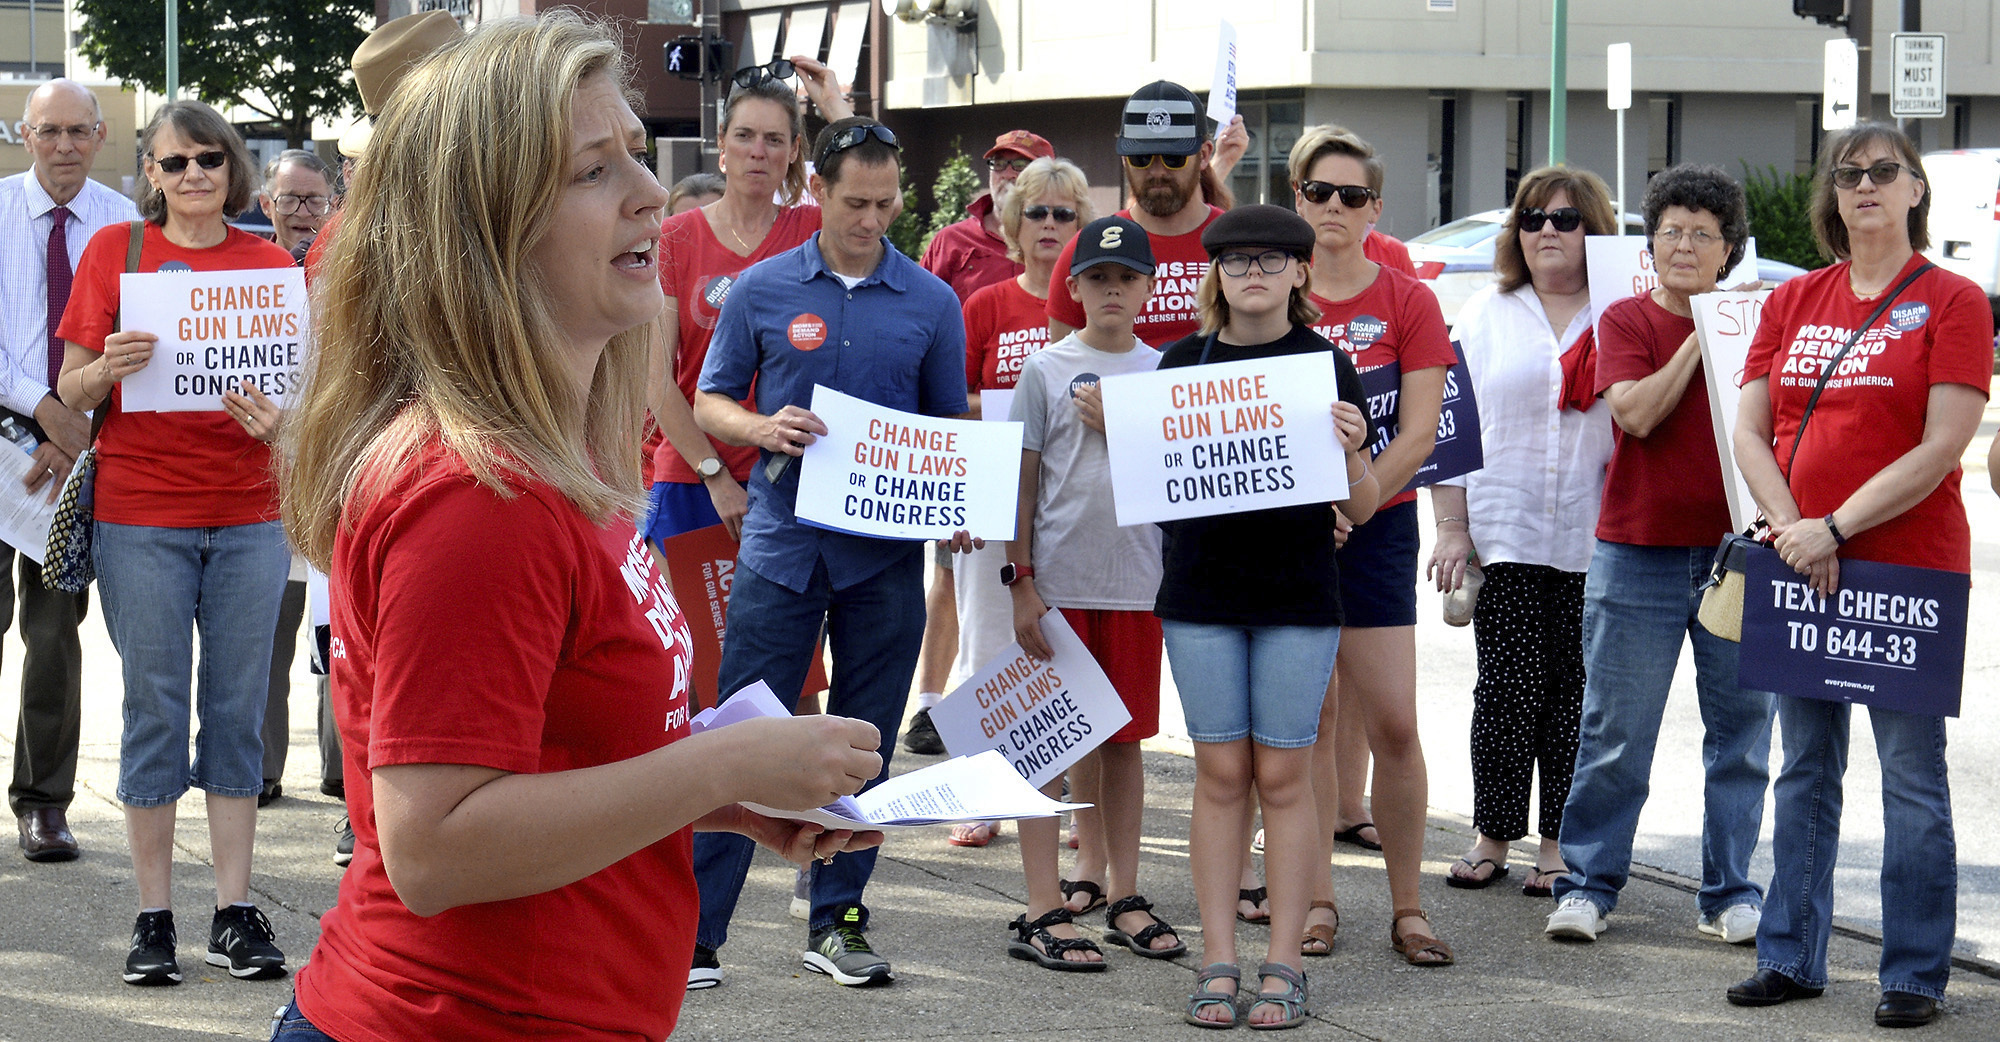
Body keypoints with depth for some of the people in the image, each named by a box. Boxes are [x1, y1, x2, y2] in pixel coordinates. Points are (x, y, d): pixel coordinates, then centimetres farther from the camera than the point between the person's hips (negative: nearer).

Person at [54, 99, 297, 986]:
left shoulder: (269, 261, 7)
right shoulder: (114, 249, 3)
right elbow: (72, 391, 3)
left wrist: (275, 419, -12)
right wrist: (111, 366, -19)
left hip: (247, 518, 2)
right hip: (139, 517, -2)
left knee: (238, 711, 4)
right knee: (155, 711, 2)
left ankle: (236, 913, 10)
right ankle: (153, 919, 8)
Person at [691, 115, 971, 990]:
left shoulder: (931, 303, 6)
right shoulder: (762, 290, 2)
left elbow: (952, 425, 13)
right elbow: (710, 402, 8)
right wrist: (763, 429, -13)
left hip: (886, 552, 2)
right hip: (782, 542, -1)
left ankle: (836, 923, 18)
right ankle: (695, 931, 1)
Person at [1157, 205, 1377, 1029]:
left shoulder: (1325, 365, 0)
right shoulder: (1184, 362, 6)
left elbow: (1361, 509, 0)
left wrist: (1349, 451, -19)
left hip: (1298, 596, -2)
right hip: (1201, 590, 2)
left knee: (1283, 775, 1)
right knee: (1220, 774, 3)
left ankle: (1284, 965, 8)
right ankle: (1218, 961, 8)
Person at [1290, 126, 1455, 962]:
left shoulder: (1408, 302, 1)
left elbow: (1418, 431, -5)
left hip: (1377, 524, -1)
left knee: (1392, 722, -4)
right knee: (1309, 714, 3)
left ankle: (1407, 907, 6)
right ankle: (1317, 897, 12)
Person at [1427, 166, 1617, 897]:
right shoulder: (1488, 314, 11)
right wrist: (1451, 527, 2)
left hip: (1593, 538, -1)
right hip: (1502, 534, 1)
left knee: (1574, 690, 2)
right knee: (1508, 686, -3)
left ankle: (1559, 844, 11)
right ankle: (1491, 837, 9)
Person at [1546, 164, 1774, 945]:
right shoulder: (1627, 321, 3)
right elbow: (1636, 413, -12)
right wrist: (1697, 341, -11)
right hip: (1639, 552, -2)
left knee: (1741, 728, 5)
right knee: (1617, 731, 1)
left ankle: (1730, 895, 14)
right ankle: (1587, 885, 11)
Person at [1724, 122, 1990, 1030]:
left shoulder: (1952, 302, -3)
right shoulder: (1793, 301, 11)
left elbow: (1942, 447, -11)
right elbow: (1750, 433, 7)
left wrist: (1834, 528, -15)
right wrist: (1792, 530, -9)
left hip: (1908, 566, -5)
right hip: (1798, 570, 5)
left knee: (1911, 775, -1)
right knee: (1805, 770, 11)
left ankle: (1915, 974, 5)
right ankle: (1791, 957, 19)